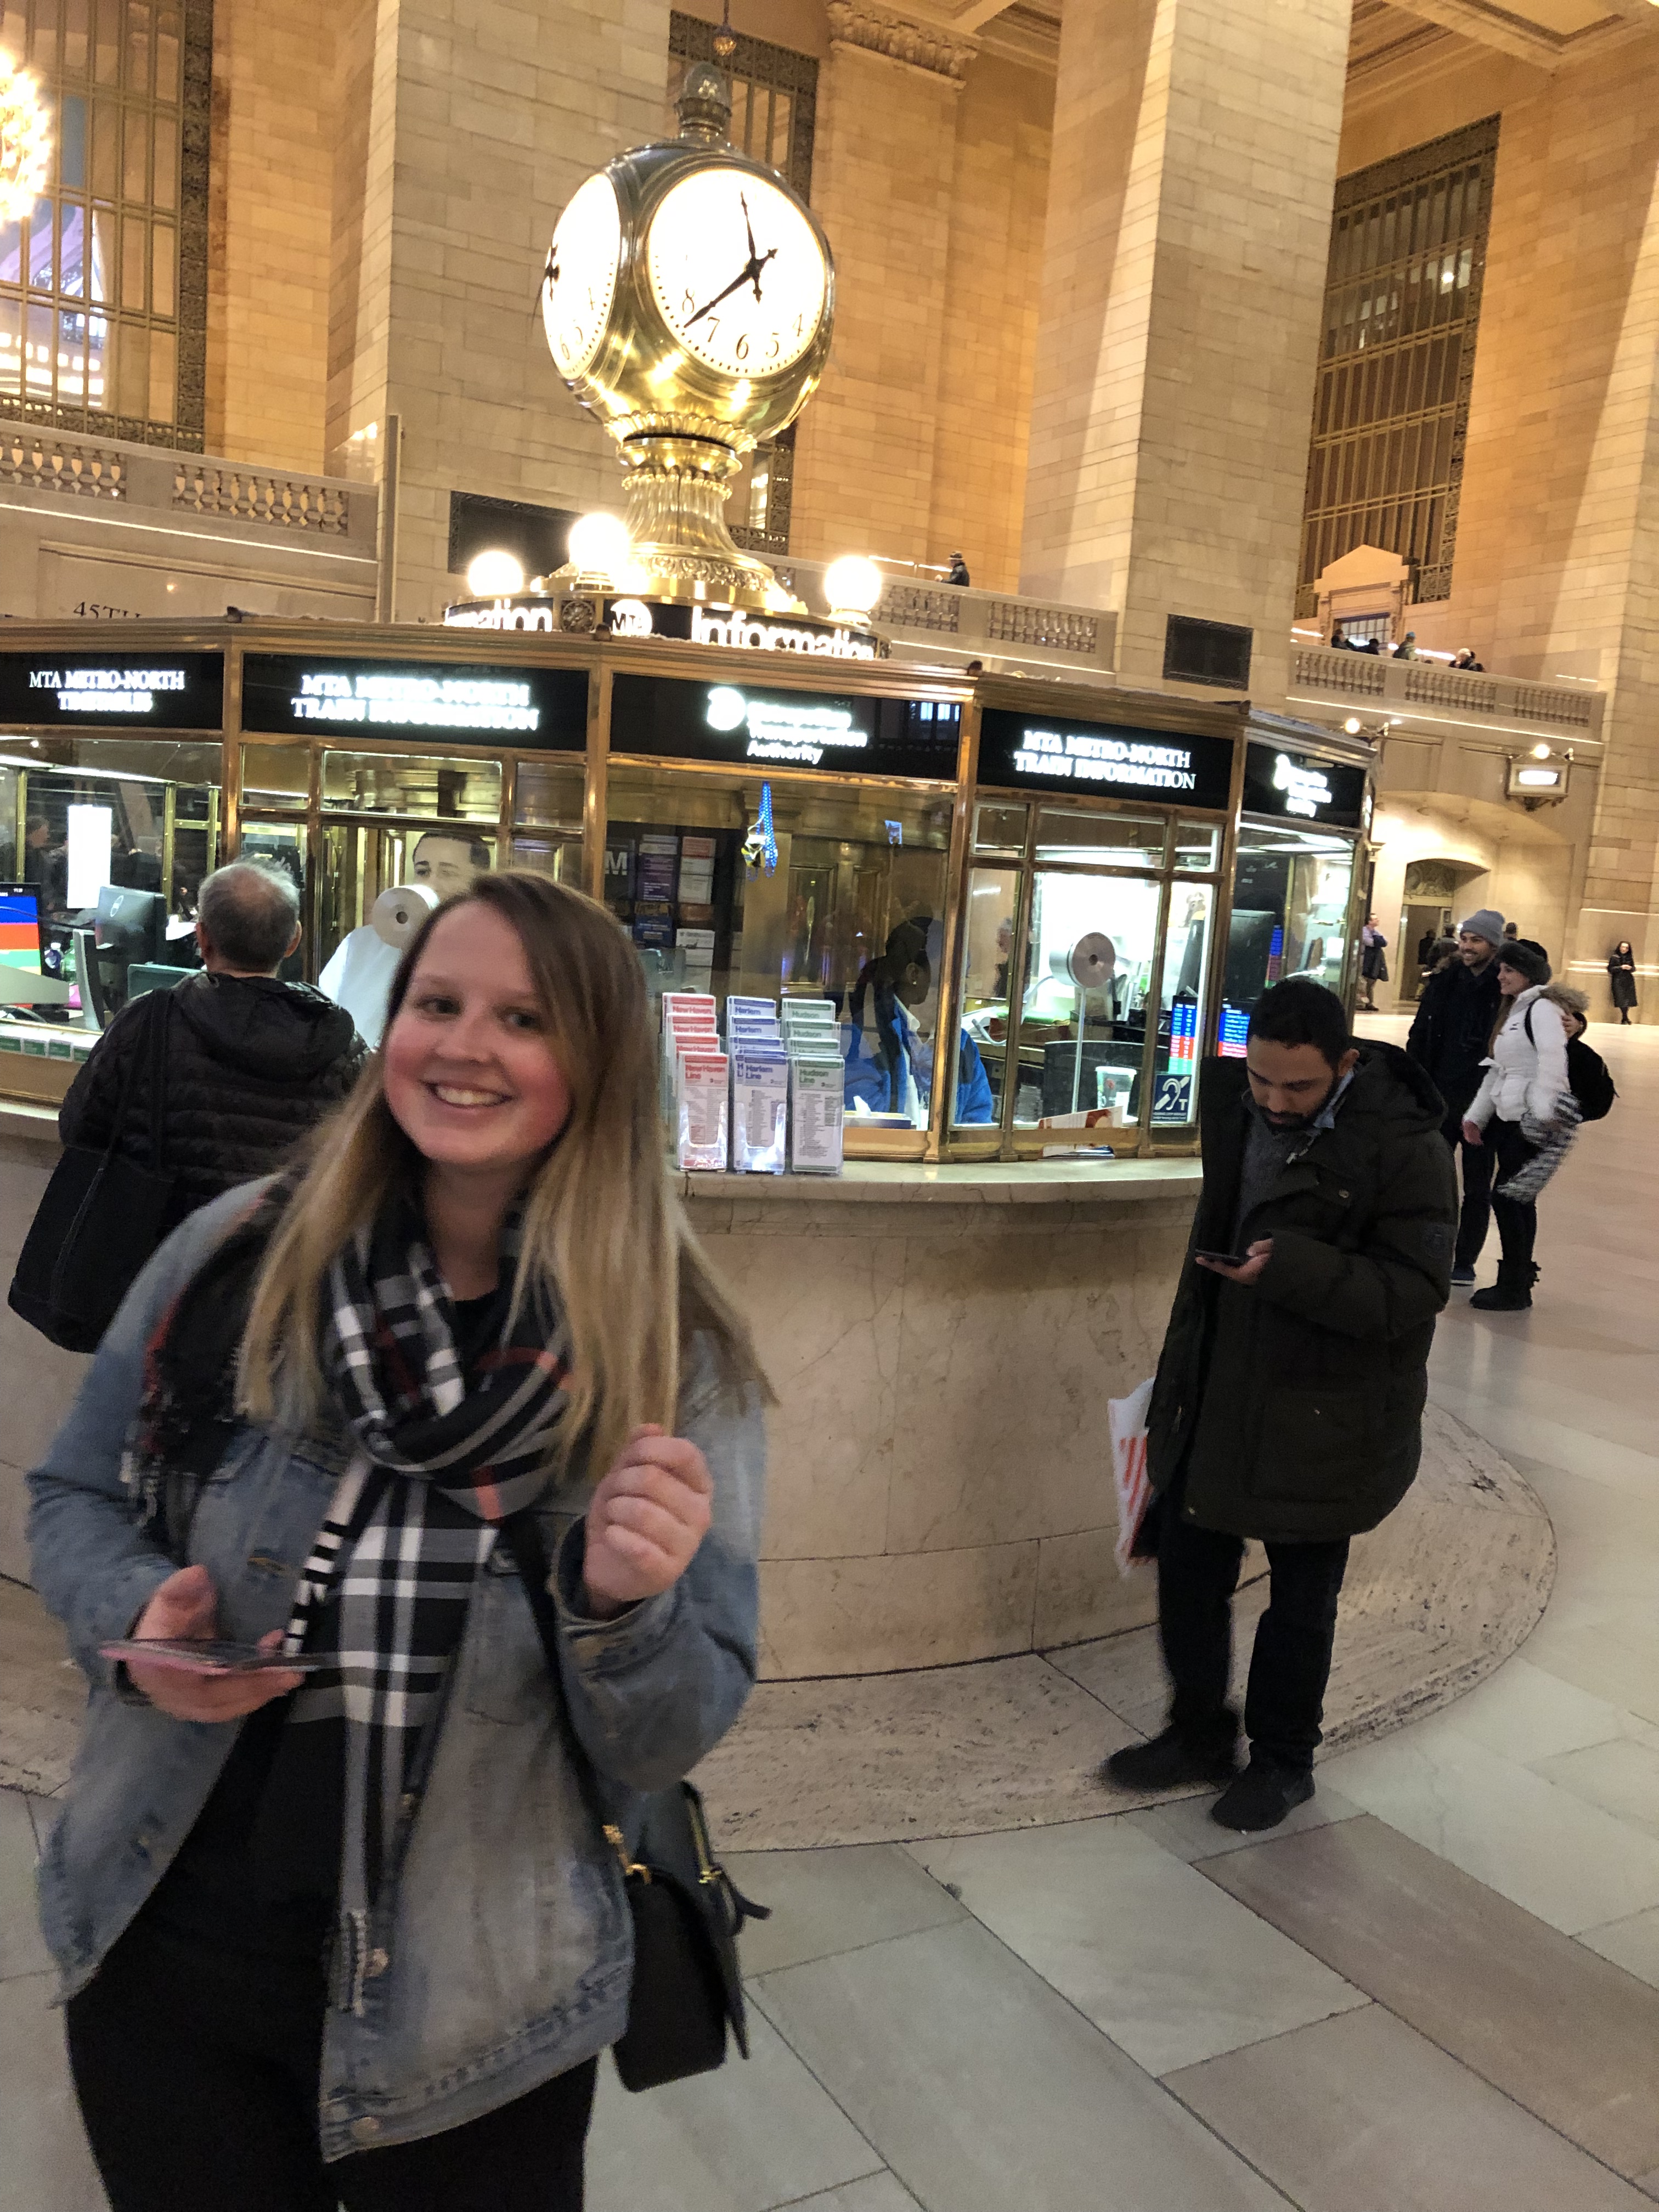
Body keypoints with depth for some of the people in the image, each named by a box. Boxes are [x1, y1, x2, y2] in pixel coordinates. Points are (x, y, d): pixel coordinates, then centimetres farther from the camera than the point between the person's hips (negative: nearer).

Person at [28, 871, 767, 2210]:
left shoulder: (678, 1359, -13)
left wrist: (628, 1608, -30)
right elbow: (72, 1499, 5)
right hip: (164, 1951, 2)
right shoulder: (238, 1256, -8)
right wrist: (139, 1617, -15)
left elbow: (670, 1742, -9)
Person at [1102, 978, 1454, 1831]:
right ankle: (1197, 1733, 38)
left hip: (1321, 1418, -6)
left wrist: (1289, 1269, -32)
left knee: (1299, 1598, 12)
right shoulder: (1236, 1106, 0)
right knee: (1187, 1568, 16)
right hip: (1213, 1395, 6)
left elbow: (1415, 1291, -20)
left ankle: (1283, 1761, 34)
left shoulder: (1402, 1146, -20)